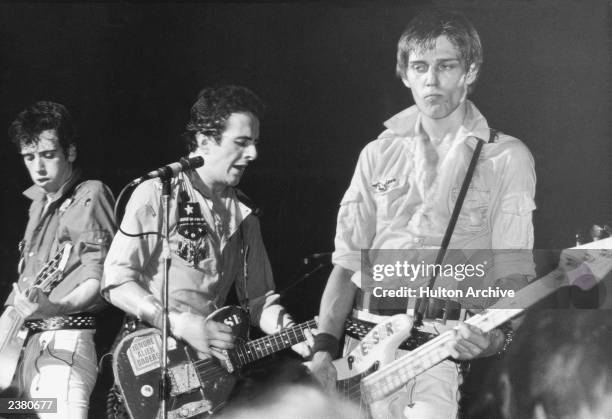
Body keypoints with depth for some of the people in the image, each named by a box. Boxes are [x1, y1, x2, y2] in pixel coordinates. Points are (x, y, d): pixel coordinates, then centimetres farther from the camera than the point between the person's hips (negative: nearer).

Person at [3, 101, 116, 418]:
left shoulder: (90, 196, -4)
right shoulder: (38, 206, 21)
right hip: (28, 342, 9)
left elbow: (100, 278, -15)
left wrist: (55, 308, -31)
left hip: (65, 343, -9)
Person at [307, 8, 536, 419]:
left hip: (447, 349, -3)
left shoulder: (506, 158, 4)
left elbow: (513, 270, -2)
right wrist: (325, 347, 0)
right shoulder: (379, 154, 13)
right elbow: (348, 261, 12)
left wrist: (496, 333, -21)